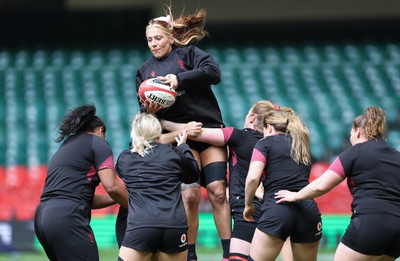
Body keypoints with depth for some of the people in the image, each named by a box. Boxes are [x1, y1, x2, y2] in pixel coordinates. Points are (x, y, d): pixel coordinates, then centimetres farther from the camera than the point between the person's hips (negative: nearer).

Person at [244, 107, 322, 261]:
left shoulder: (265, 143, 8)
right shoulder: (302, 146, 25)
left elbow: (252, 178, -5)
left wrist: (248, 205, 9)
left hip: (276, 211, -5)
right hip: (308, 211, 5)